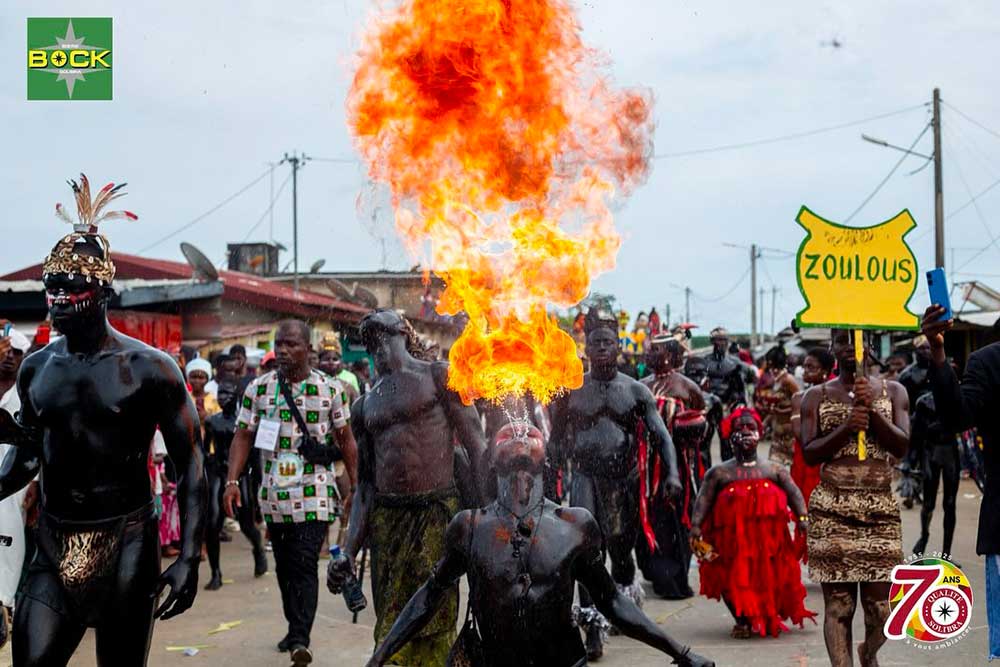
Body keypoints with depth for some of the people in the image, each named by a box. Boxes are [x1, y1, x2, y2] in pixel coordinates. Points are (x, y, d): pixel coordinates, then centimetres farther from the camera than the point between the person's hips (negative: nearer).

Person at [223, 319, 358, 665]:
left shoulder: (330, 388, 0)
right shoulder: (258, 389, 4)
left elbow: (345, 438, 7)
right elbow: (243, 436, 3)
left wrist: (356, 484, 4)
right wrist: (232, 481, -8)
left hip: (315, 493, -3)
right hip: (274, 492, 3)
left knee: (305, 565, -13)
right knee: (284, 566, 13)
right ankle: (295, 628, 28)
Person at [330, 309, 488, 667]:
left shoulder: (438, 376, 4)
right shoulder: (364, 406, 18)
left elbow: (476, 447, -2)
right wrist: (348, 553, 7)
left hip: (436, 514, -5)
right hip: (385, 519, 5)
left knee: (432, 627, -11)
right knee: (391, 632, 5)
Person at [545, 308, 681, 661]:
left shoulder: (635, 390, 3)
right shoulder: (571, 392, 3)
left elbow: (660, 435, -3)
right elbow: (557, 443, 9)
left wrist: (671, 473, -19)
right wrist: (550, 487, 6)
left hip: (625, 481, 1)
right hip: (585, 477, -1)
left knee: (621, 548, 11)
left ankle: (626, 589, 43)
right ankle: (592, 622, -15)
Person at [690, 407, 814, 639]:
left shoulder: (774, 469, 10)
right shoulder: (720, 472, 5)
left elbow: (793, 493, 5)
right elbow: (703, 499, -1)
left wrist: (802, 516, -10)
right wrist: (696, 526, -14)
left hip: (769, 538, 1)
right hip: (733, 537, -1)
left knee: (772, 576, 3)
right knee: (735, 578, -5)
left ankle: (770, 618, 23)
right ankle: (742, 620, 11)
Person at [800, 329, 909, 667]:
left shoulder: (892, 391, 10)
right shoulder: (817, 396, 8)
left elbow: (902, 446, -2)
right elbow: (809, 454, 0)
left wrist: (871, 411, -14)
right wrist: (846, 427, -14)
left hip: (881, 510, 1)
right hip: (831, 511, -1)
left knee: (880, 606, 1)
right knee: (837, 604, -4)